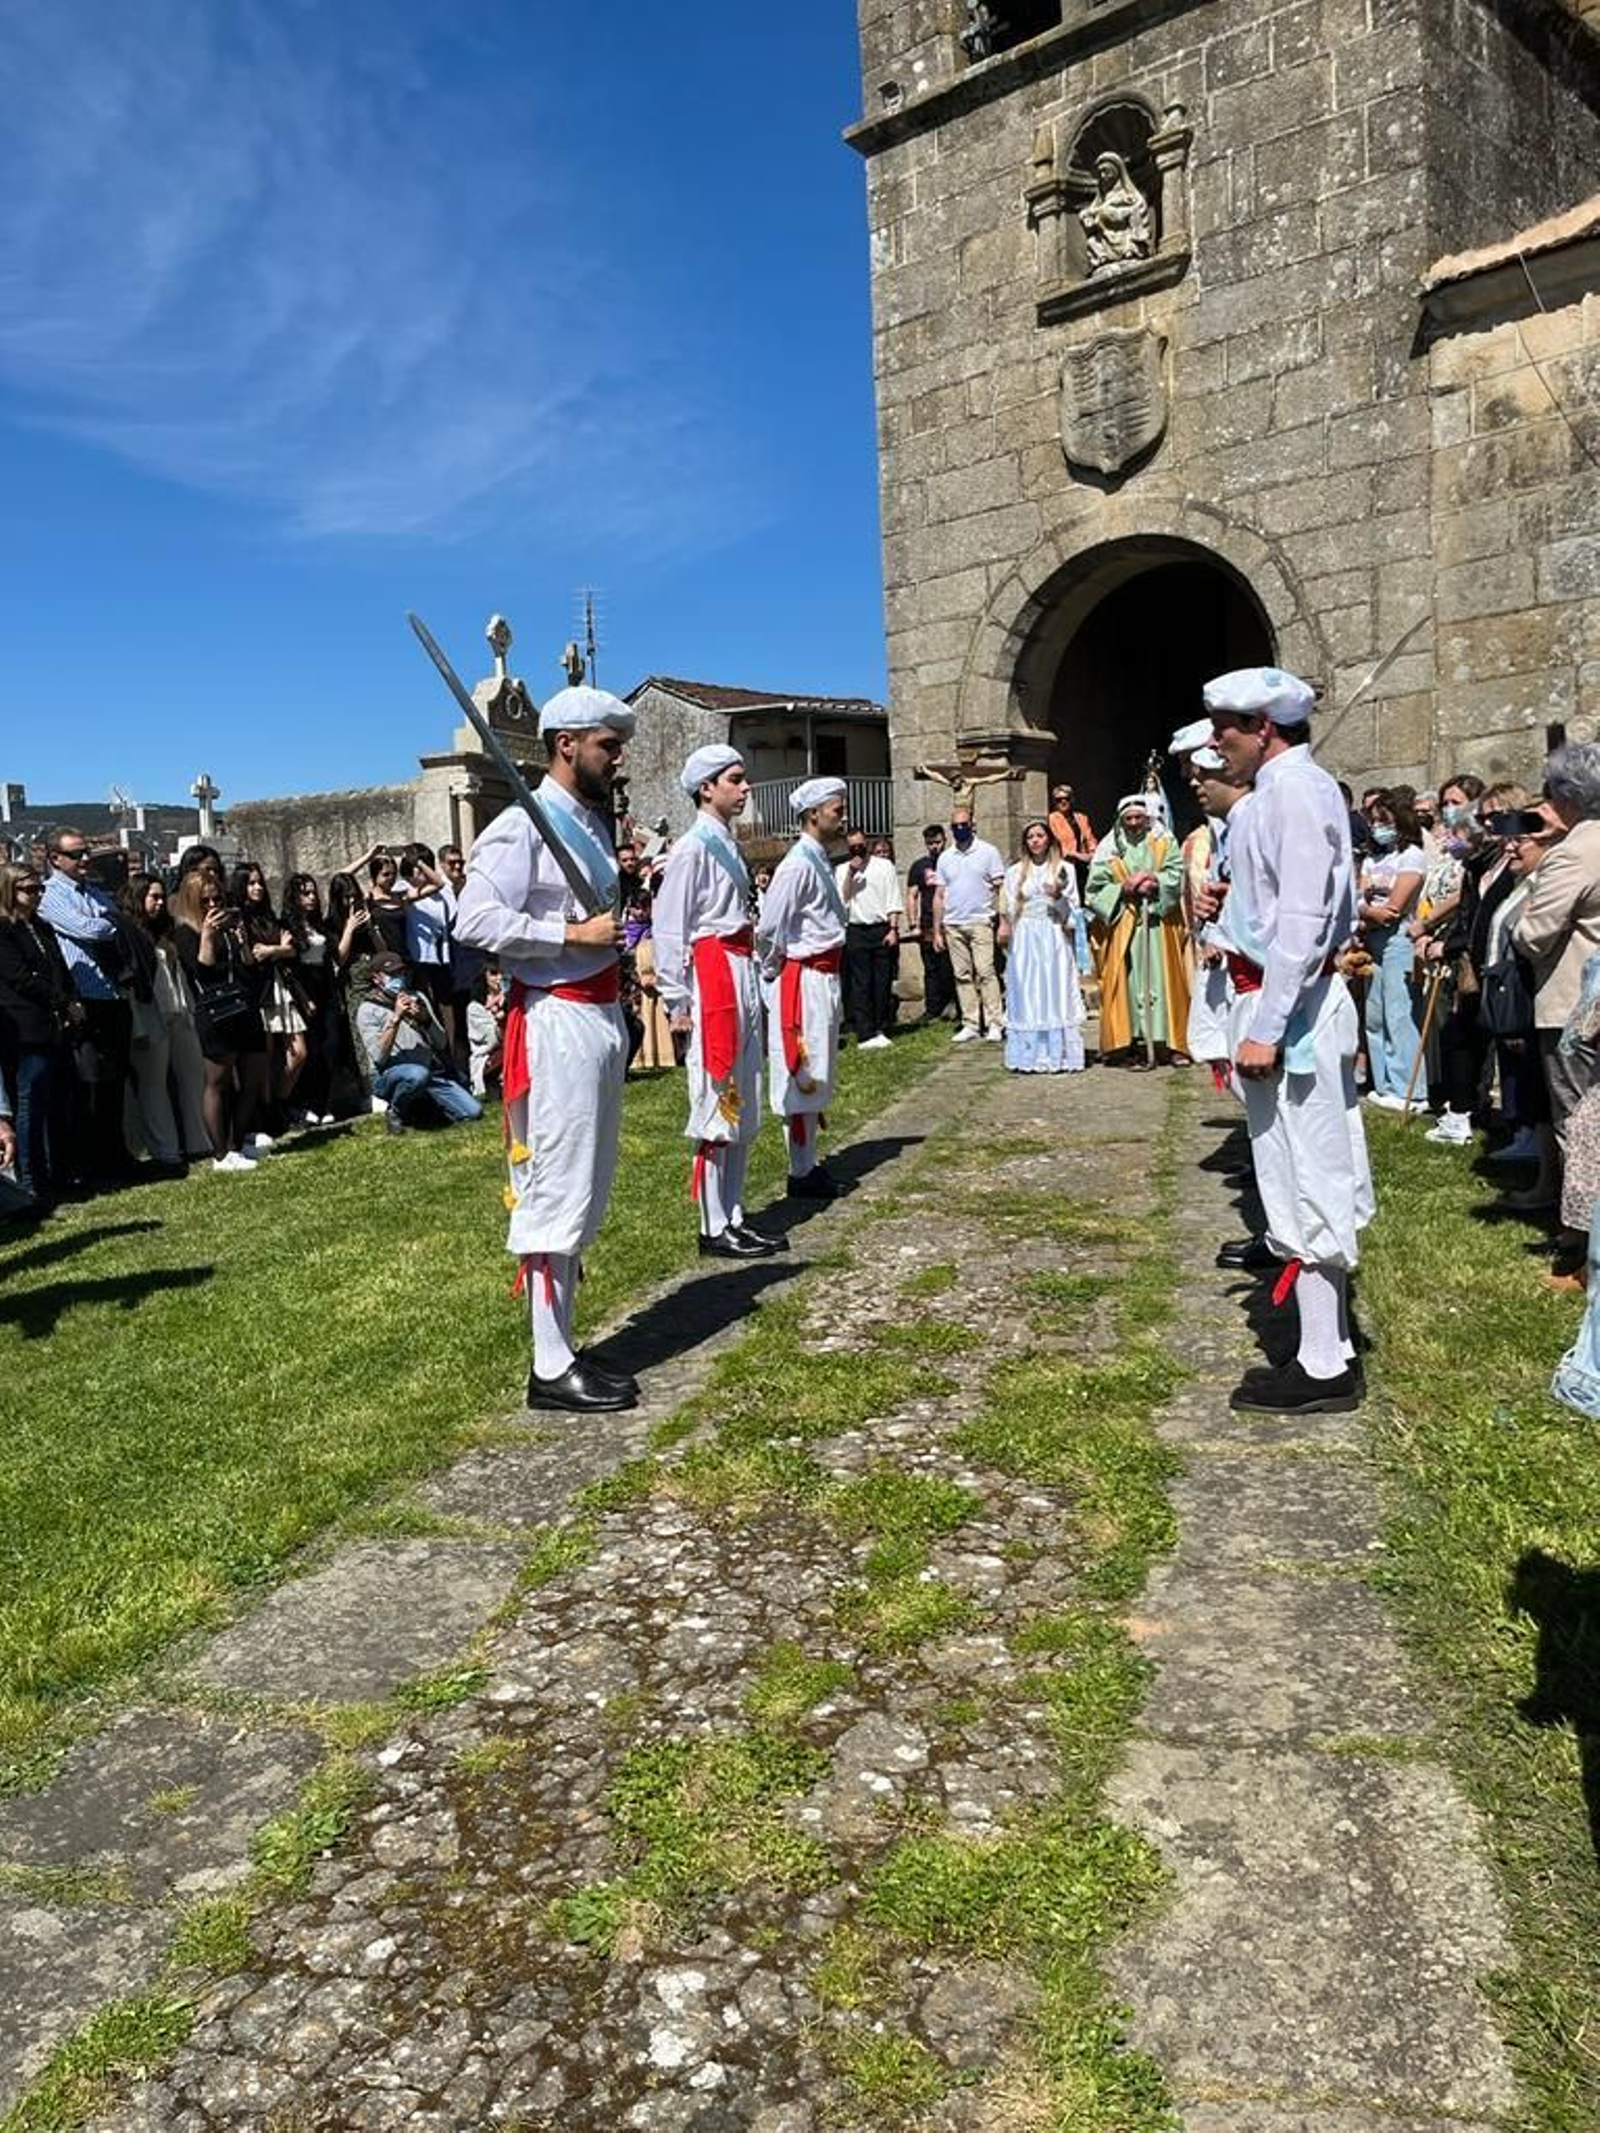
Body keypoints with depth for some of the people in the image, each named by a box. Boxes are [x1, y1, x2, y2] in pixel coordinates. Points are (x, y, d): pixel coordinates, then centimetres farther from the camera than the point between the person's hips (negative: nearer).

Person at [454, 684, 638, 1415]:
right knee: (557, 1194, -5)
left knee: (586, 1192, 13)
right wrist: (576, 932, -21)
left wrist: (617, 927, 6)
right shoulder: (522, 828, -12)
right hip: (557, 1023, -10)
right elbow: (474, 921, -23)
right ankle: (550, 1369, 4)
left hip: (601, 1016, 10)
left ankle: (562, 1347, 24)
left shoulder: (592, 822, 15)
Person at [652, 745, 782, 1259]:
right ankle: (715, 1230, 3)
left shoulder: (728, 844, 16)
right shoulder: (692, 849, -10)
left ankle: (734, 1218, 20)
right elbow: (669, 928, -13)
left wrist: (753, 982, 16)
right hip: (711, 975, -9)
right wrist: (676, 1002, -16)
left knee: (743, 1106, 12)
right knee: (715, 1106, -5)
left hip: (742, 975, 9)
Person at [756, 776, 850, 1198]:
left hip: (824, 978, 10)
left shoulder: (819, 861, 14)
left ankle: (809, 1163, 27)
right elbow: (769, 929, -18)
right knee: (803, 1076, -2)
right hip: (804, 981, -10)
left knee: (817, 1077, 16)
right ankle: (801, 1174, 7)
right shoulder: (798, 865, -16)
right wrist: (773, 972, -5)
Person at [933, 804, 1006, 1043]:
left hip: (980, 922, -4)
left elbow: (1001, 887, 1)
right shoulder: (945, 858, 12)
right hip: (953, 925, 4)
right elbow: (939, 895, 14)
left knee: (985, 972, -11)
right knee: (962, 976, 4)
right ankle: (970, 1025, 9)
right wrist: (937, 931, 10)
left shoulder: (988, 852, 2)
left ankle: (995, 1024, -9)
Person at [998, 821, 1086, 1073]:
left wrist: (1059, 896, -13)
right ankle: (1028, 1056, 3)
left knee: (1056, 993, -3)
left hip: (1054, 938, -1)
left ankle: (1059, 1054, 0)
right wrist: (1004, 928, -4)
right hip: (1024, 941, 1)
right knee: (1026, 996, 0)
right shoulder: (1015, 871, 11)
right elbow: (1008, 908, 10)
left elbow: (1073, 909, 4)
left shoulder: (1064, 869, 6)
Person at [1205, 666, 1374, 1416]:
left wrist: (1265, 1028, -23)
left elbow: (1303, 919, -22)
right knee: (1307, 1180, 15)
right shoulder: (1283, 788, 15)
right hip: (1293, 1000, 10)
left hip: (1288, 1004, -10)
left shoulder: (1293, 791, -15)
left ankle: (1322, 1371, 7)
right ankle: (1326, 1351, 26)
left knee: (1306, 1183, -3)